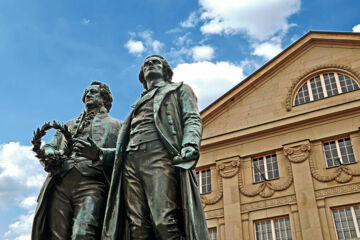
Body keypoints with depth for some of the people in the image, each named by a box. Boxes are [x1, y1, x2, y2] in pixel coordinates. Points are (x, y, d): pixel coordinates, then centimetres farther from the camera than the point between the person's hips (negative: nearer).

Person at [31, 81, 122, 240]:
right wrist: (51, 154, 2)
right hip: (58, 181, 4)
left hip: (91, 181, -4)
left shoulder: (114, 125, 25)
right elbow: (48, 148, 27)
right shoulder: (69, 125, 37)